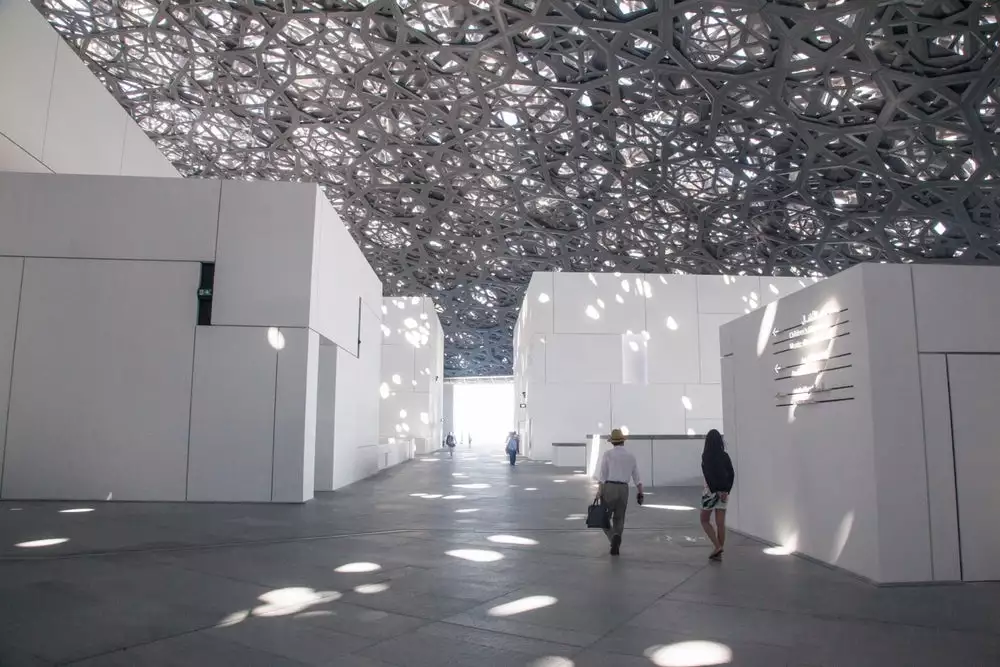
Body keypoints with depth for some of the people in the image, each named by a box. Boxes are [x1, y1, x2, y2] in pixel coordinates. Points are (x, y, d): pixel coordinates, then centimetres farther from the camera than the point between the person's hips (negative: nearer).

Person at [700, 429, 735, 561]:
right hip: (724, 491, 4)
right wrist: (726, 490, -3)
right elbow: (732, 474, 0)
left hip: (712, 491, -4)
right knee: (721, 523, 9)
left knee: (705, 520, 12)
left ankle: (717, 546, -2)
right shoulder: (725, 456, 4)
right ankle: (719, 552, 12)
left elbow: (708, 475, -18)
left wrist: (716, 491, -13)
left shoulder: (706, 456, -10)